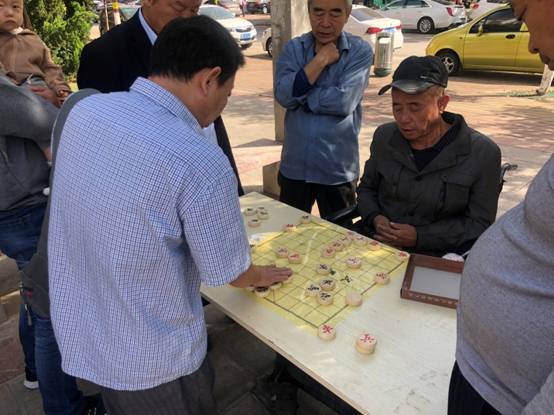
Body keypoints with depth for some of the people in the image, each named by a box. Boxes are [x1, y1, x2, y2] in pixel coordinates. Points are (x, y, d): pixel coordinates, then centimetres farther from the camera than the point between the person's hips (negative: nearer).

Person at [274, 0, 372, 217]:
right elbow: (283, 95, -13)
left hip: (337, 169, -2)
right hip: (294, 166, 3)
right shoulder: (293, 48, 2)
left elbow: (343, 101, -20)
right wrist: (320, 61, -14)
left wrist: (300, 95, -12)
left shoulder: (360, 51, -5)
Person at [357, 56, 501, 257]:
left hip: (436, 257, -3)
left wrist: (419, 237, -16)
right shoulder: (384, 137, 5)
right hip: (375, 246, 3)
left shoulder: (483, 153, -8)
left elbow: (479, 224, -4)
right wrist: (375, 218, -4)